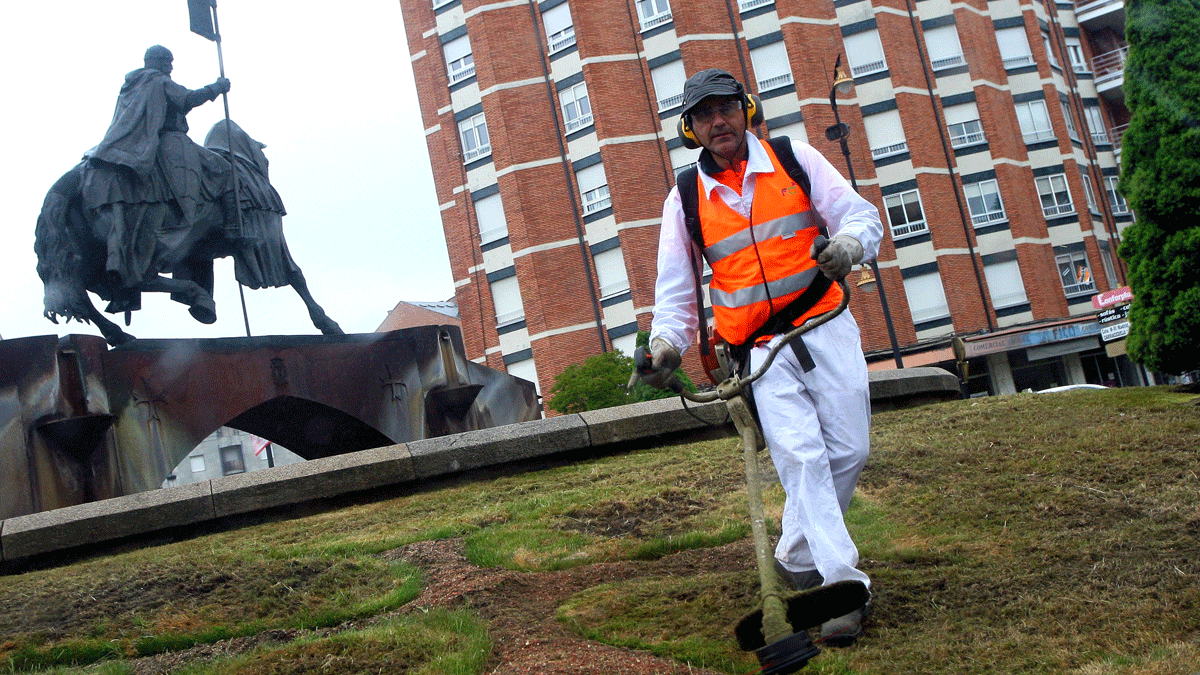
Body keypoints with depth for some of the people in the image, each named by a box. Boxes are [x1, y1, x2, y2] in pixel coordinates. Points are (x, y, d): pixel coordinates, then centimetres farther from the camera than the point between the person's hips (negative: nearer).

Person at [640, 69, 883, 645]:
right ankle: (843, 586, -10)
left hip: (825, 328, 1)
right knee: (801, 457, -15)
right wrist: (667, 342, -10)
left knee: (848, 450, 0)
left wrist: (849, 241, -22)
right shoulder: (685, 201, 5)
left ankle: (797, 557, 22)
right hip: (760, 349, -1)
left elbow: (860, 214, 2)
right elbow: (675, 289, 8)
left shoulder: (796, 160, 4)